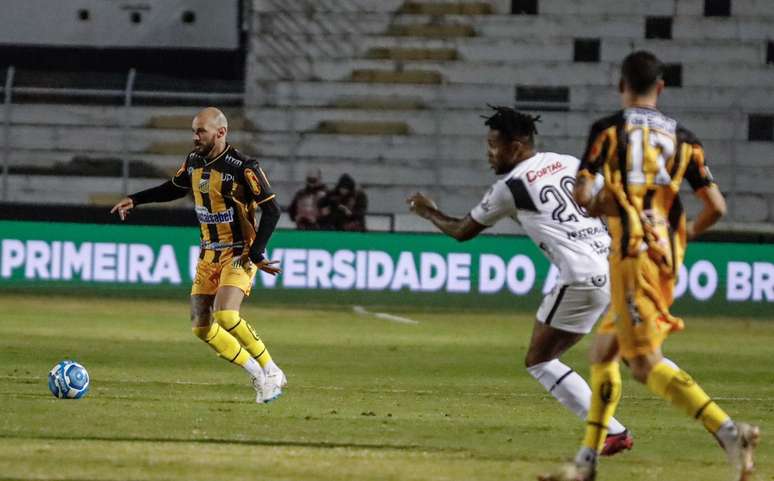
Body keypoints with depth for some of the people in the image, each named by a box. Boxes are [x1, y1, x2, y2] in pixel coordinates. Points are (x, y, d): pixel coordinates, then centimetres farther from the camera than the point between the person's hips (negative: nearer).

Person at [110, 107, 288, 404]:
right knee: (201, 327, 0)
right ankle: (260, 378, 10)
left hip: (239, 254, -8)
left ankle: (271, 373, -10)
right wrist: (135, 200, 16)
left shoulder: (242, 167, -17)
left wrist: (256, 254, -21)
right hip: (210, 254, 8)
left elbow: (271, 210, -17)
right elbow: (174, 189, 25)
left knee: (225, 315, -28)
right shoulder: (194, 162, 5)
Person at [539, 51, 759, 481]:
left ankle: (729, 432, -29)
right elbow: (716, 206, 5)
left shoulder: (609, 130, -2)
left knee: (646, 363, -12)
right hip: (668, 256, 7)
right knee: (604, 350, 18)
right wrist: (690, 232, 25)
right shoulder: (683, 138, 11)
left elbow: (583, 195, -11)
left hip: (633, 254, -7)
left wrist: (596, 204, 13)